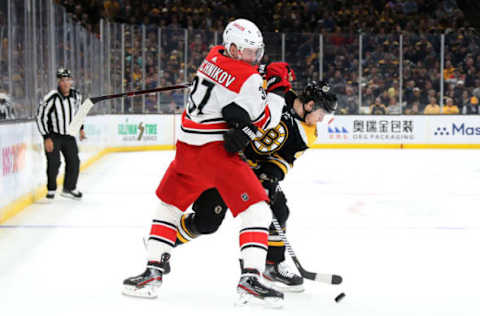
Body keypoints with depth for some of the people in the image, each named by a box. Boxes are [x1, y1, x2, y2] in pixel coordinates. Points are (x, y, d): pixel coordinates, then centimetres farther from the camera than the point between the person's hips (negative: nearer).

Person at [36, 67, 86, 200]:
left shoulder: (76, 95, -5)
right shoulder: (51, 98, -23)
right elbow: (40, 117, -17)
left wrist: (81, 128, 17)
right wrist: (47, 138, -18)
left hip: (69, 135, 5)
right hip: (53, 135, -5)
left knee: (74, 162, 2)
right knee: (54, 163, -11)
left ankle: (69, 188, 19)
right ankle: (51, 189, 9)